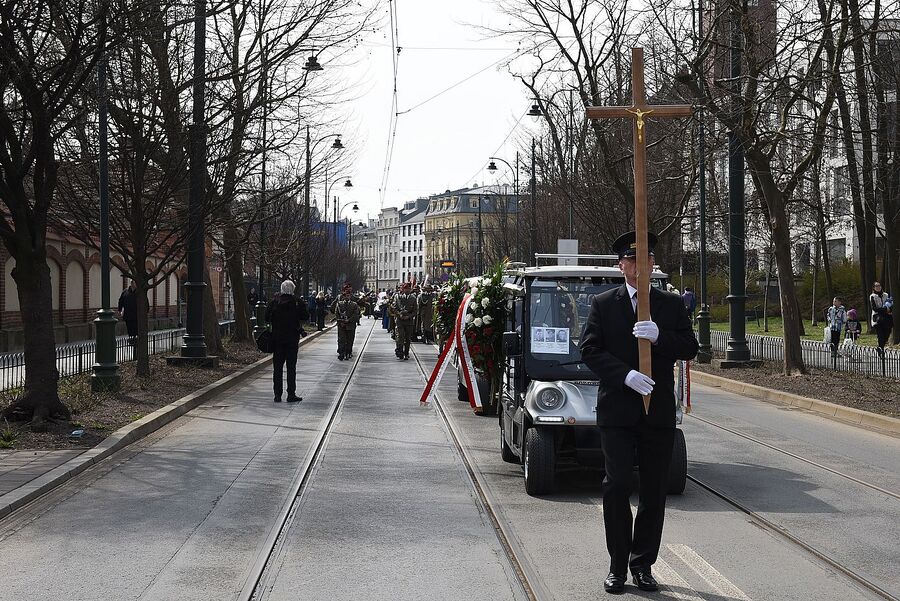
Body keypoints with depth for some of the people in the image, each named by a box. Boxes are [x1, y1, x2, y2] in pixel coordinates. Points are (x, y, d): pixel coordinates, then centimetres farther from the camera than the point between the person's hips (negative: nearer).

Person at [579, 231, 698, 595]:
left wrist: (659, 336, -18)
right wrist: (625, 375, -16)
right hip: (617, 411, -2)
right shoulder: (603, 304, 5)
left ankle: (642, 564, 16)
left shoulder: (672, 305, 9)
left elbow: (689, 348, 1)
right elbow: (590, 350, -3)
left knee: (654, 491, 6)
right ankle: (618, 566, 4)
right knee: (617, 487, -6)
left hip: (658, 412, 2)